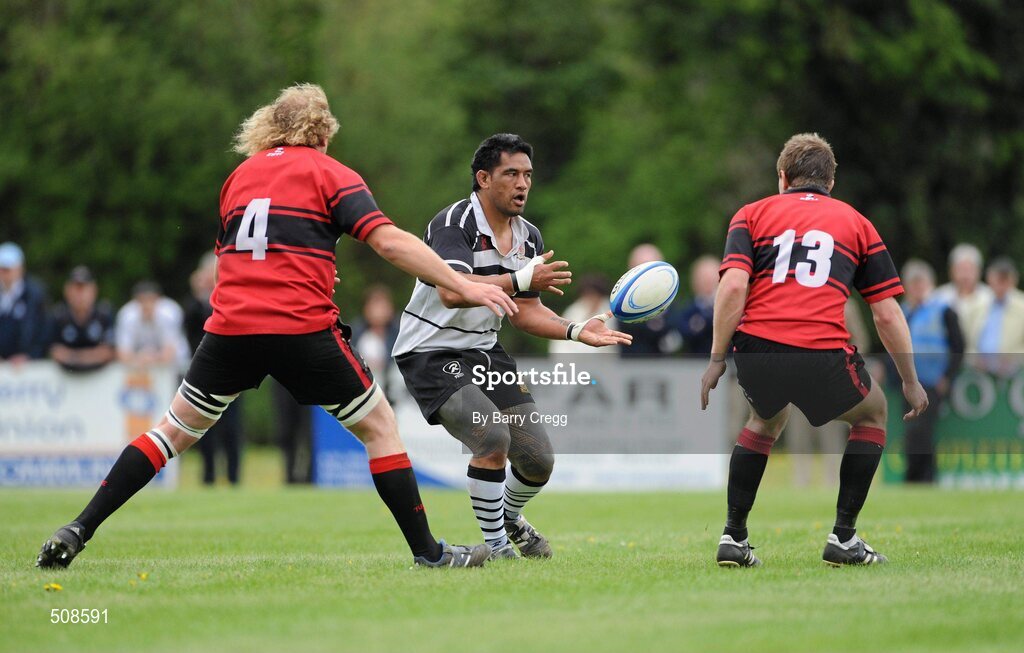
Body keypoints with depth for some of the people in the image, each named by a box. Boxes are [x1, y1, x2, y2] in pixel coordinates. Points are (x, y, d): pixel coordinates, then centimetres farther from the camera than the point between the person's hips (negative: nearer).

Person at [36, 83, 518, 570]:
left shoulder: (240, 175, 19)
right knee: (379, 427, 11)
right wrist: (463, 287, -9)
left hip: (230, 328, 4)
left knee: (174, 432, 16)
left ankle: (76, 533, 10)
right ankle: (427, 551, 10)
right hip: (303, 330, -4)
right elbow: (389, 242, -8)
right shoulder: (329, 174, 5)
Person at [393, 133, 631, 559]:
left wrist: (575, 330, -4)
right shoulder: (454, 222, -20)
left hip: (484, 351, 8)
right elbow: (451, 292, -35)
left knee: (538, 460, 3)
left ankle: (510, 519, 37)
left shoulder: (529, 238, 5)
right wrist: (520, 279, -44)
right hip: (433, 353, -8)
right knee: (493, 437, -28)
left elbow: (524, 312, 12)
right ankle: (496, 546, -10)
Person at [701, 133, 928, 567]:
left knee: (767, 418, 34)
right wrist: (910, 381, 22)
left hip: (756, 349, 2)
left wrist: (716, 359, 1)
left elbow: (733, 286, -1)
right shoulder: (856, 223, 19)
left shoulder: (753, 214, 17)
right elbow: (887, 314, 13)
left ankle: (734, 537, 25)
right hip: (822, 353, -2)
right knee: (871, 414, 28)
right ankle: (843, 538, 20)